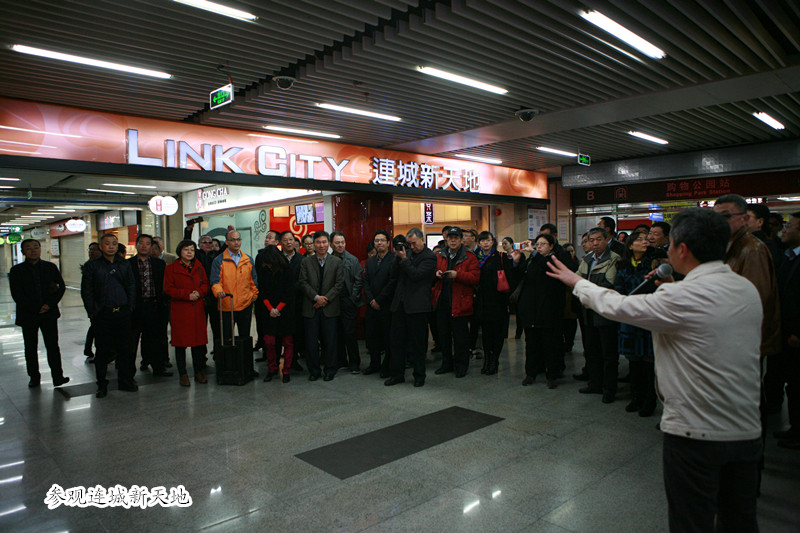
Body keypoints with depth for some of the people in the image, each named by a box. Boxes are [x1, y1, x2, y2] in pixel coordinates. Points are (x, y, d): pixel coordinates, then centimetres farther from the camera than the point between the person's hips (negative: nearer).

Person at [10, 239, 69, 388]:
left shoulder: (50, 267, 6)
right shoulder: (16, 270, 1)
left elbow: (61, 286, 5)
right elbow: (17, 295, -4)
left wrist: (50, 304, -9)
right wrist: (36, 308, -12)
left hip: (49, 314, 0)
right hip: (28, 316, 0)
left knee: (53, 346, -1)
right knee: (31, 348, 9)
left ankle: (57, 376, 1)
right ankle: (34, 377, 21)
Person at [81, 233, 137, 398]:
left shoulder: (124, 265, 11)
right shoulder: (92, 265, 2)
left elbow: (132, 287, 13)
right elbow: (86, 291, 1)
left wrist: (130, 307, 5)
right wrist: (92, 312, -5)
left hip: (123, 313, 2)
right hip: (102, 315, -2)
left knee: (124, 347, 6)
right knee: (102, 349, 3)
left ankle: (125, 380, 17)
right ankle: (101, 383, 15)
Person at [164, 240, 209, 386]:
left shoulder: (198, 266, 12)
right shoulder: (171, 268, 1)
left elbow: (206, 284, 12)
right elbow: (168, 289, -4)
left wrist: (199, 292, -10)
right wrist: (187, 295, -15)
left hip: (198, 309, 3)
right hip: (179, 310, -3)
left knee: (199, 341, 5)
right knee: (181, 342, 1)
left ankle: (199, 372, 17)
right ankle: (183, 374, 11)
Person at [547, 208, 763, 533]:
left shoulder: (685, 297, -21)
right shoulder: (748, 290, 2)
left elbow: (616, 306, -13)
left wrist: (576, 281, 3)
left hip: (697, 434, -7)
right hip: (747, 431, 7)